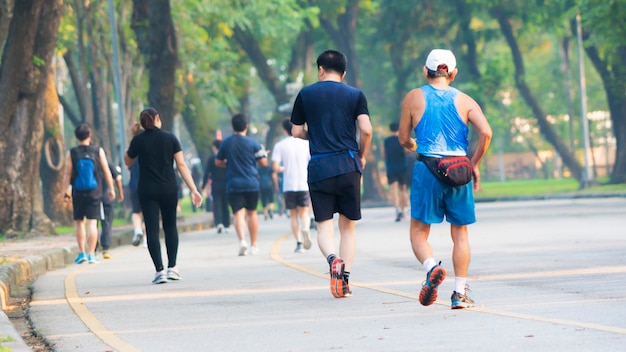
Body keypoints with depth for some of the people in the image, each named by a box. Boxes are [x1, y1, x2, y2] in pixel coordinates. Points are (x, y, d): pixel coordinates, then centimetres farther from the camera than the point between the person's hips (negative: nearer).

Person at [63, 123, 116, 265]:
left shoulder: (72, 153, -3)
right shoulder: (98, 151, -2)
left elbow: (68, 173, -3)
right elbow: (106, 171, 1)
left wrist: (66, 192, 3)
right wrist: (111, 189, 9)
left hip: (78, 193, 0)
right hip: (95, 192, 0)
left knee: (79, 223, 11)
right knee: (92, 222, -1)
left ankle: (82, 253, 10)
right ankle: (91, 254, -5)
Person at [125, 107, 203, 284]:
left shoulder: (138, 140, -4)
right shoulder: (170, 138, -2)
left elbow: (127, 162, 11)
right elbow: (181, 165, -5)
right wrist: (193, 190, -4)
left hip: (147, 191, -1)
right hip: (169, 190, 1)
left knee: (152, 230, 0)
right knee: (170, 226, 18)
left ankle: (160, 270, -9)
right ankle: (172, 267, 14)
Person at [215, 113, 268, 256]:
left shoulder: (226, 143, 0)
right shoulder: (253, 143, -5)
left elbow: (218, 162, 9)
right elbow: (263, 162, -2)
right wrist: (263, 153, 19)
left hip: (233, 184, 0)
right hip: (252, 183, 0)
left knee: (238, 214, -4)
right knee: (252, 213, 13)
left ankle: (242, 240, -28)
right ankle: (253, 245, 18)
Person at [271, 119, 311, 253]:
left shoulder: (280, 146, -3)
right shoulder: (306, 144, 0)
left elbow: (275, 168, -9)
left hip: (289, 185, -1)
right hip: (304, 184, 1)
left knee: (293, 215, 10)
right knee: (304, 213, 9)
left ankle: (299, 242, 1)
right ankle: (305, 229, -23)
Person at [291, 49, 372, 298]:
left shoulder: (306, 94, 7)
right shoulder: (355, 95, 6)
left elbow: (297, 132, 10)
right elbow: (366, 130, -4)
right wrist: (361, 156, 13)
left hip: (319, 168, -1)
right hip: (348, 166, 1)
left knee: (324, 226, 1)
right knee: (347, 226, 11)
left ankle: (333, 259, -28)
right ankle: (345, 280, 5)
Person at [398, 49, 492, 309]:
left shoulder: (414, 98, 5)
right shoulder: (464, 100, 7)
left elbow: (403, 139, 9)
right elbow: (486, 133, -5)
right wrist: (475, 164, 7)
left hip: (427, 170, -2)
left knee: (419, 231, 7)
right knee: (460, 233, 12)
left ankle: (431, 267, -23)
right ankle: (460, 292, 7)